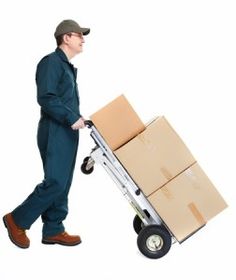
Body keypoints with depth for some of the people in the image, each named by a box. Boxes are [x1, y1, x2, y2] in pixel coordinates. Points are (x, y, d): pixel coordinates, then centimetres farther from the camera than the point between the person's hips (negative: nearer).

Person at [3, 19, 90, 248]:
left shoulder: (67, 66, 20)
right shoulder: (51, 62, -11)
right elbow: (46, 98, -21)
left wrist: (78, 119, 15)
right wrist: (71, 118, -22)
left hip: (67, 133, 10)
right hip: (55, 132, -10)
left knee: (63, 183, 9)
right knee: (55, 182, -12)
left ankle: (53, 230, 15)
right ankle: (17, 220, 1)